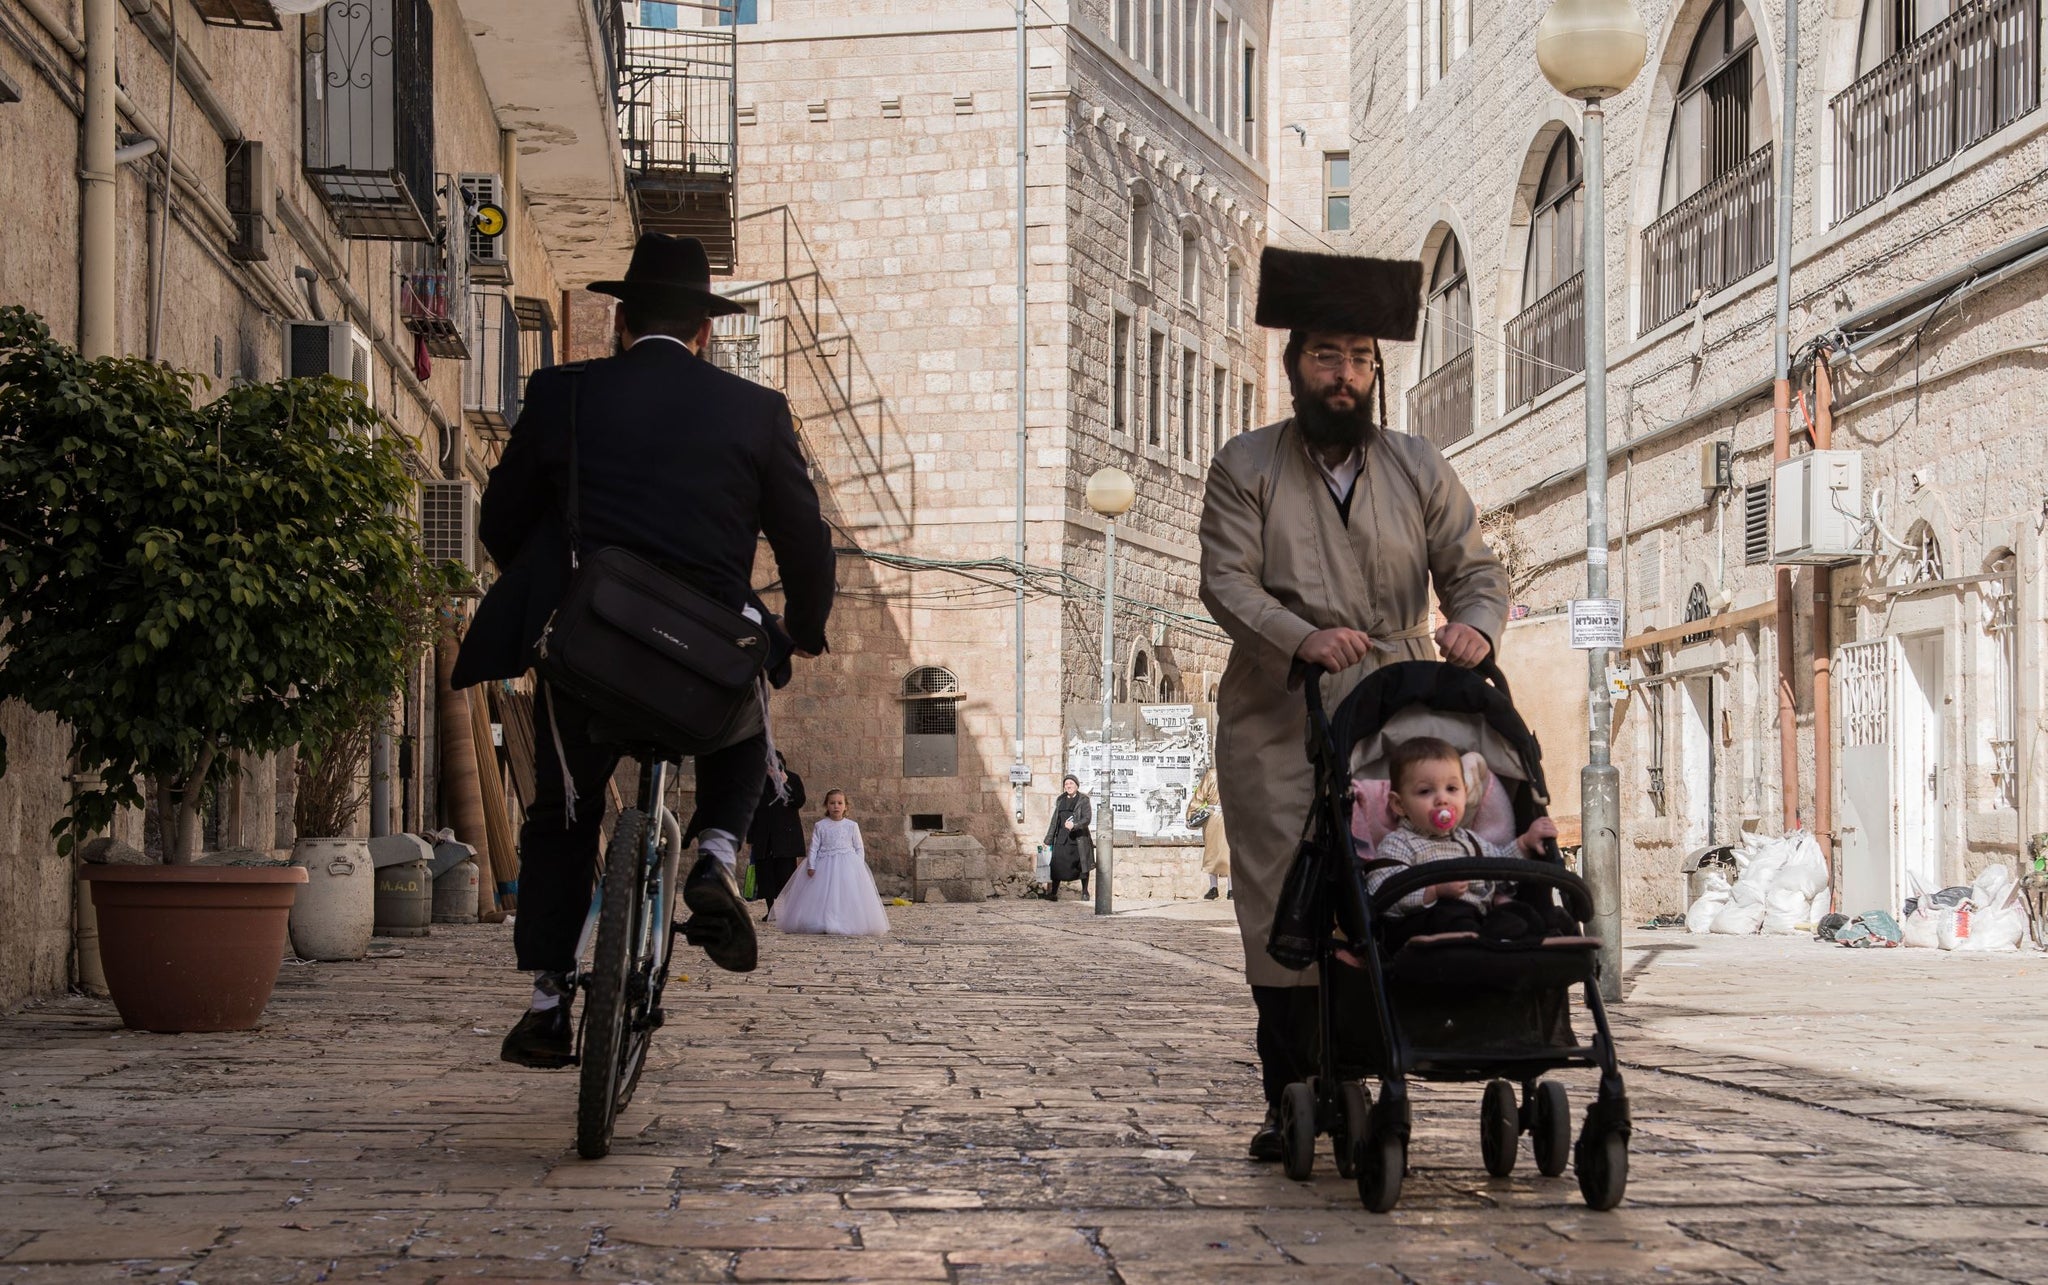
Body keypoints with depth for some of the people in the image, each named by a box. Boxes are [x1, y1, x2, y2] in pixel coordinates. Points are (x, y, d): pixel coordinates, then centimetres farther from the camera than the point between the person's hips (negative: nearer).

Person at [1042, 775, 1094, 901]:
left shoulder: (1083, 800, 0)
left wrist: (1074, 825, -27)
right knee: (1057, 864, -7)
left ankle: (1085, 891, 19)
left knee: (1083, 865, 4)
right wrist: (1048, 839, 16)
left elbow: (1087, 818, -10)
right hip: (1062, 837, 3)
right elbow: (1054, 820, 18)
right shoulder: (1060, 800, 15)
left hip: (1079, 837, -3)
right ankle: (1053, 892, -8)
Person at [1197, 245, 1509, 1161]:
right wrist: (1303, 638, -24)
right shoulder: (1245, 467, 6)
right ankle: (1291, 1098, 2)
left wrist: (1475, 622, -17)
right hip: (1275, 723, -1)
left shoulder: (1418, 469, 13)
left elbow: (1476, 569, 7)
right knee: (1280, 904, -4)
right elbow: (1225, 580, -6)